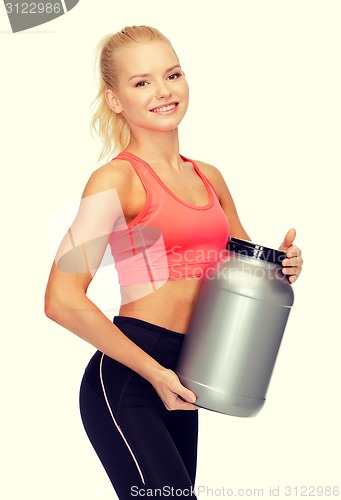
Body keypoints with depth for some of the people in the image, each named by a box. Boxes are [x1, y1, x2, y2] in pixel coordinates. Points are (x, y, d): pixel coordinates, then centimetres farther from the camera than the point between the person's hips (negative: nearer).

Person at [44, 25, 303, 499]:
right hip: (125, 383, -7)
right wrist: (154, 371, -15)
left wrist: (281, 265, 2)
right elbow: (63, 300, -18)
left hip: (175, 383, 7)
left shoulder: (208, 177, 11)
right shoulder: (117, 179, -9)